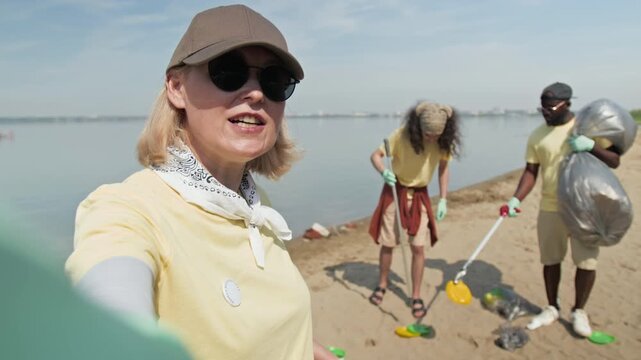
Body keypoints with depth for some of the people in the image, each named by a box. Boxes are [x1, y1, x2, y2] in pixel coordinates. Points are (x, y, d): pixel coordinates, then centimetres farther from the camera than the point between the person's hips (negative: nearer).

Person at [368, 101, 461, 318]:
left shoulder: (444, 141, -12)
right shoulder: (402, 135, -22)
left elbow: (443, 168, 1)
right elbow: (375, 155, -18)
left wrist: (443, 199, -5)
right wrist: (384, 172, -39)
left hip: (420, 196, 2)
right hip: (395, 192, -2)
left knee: (418, 247, -1)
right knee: (387, 244, 6)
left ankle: (416, 297, 14)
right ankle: (382, 286, 30)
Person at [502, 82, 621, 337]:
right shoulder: (537, 135, 1)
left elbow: (614, 162, -2)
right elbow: (531, 172, 1)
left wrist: (592, 146, -21)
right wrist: (516, 199, -13)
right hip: (550, 208, 2)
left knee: (586, 262, 3)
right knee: (550, 260, 10)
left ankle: (579, 311, 24)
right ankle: (552, 308, 28)